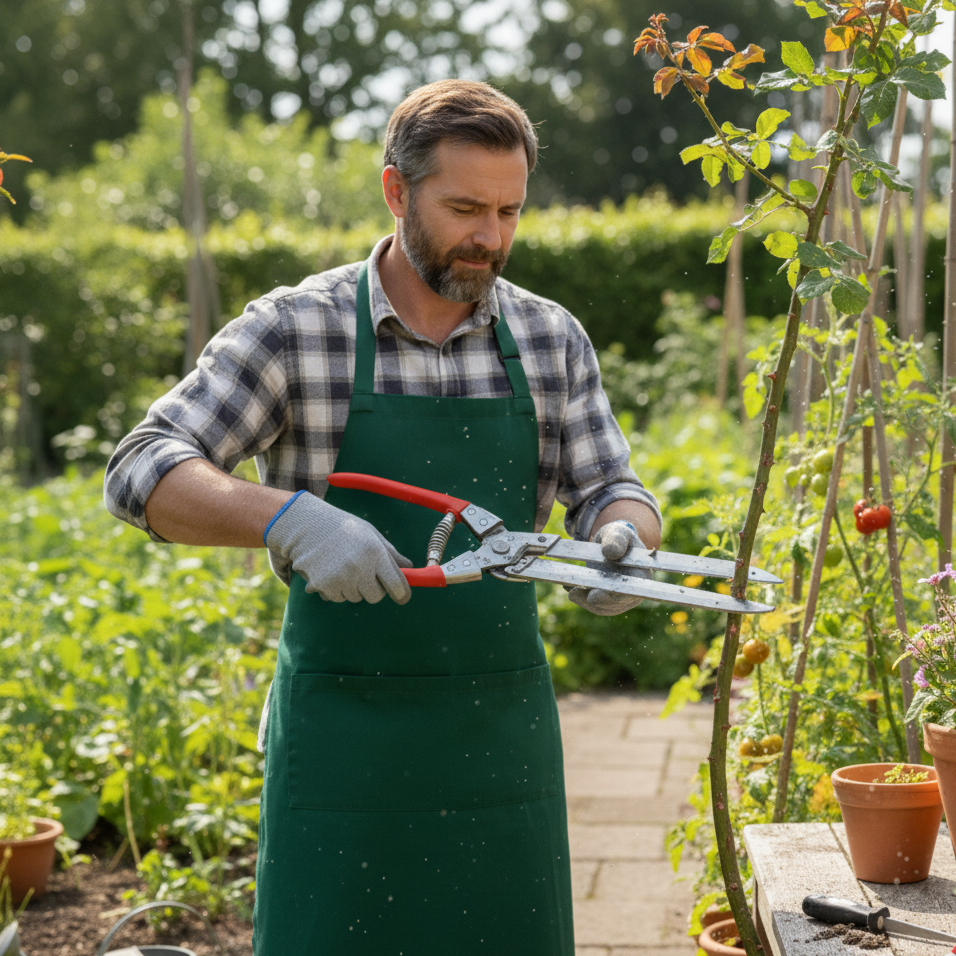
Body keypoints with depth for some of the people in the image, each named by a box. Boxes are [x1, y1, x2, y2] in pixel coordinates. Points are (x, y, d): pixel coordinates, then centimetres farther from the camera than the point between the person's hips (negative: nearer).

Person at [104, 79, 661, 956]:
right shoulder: (295, 331, -6)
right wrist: (291, 519, -30)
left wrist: (622, 540, -16)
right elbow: (141, 472, -13)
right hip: (345, 741, -3)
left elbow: (612, 492, 9)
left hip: (502, 735, 4)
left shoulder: (552, 340, 5)